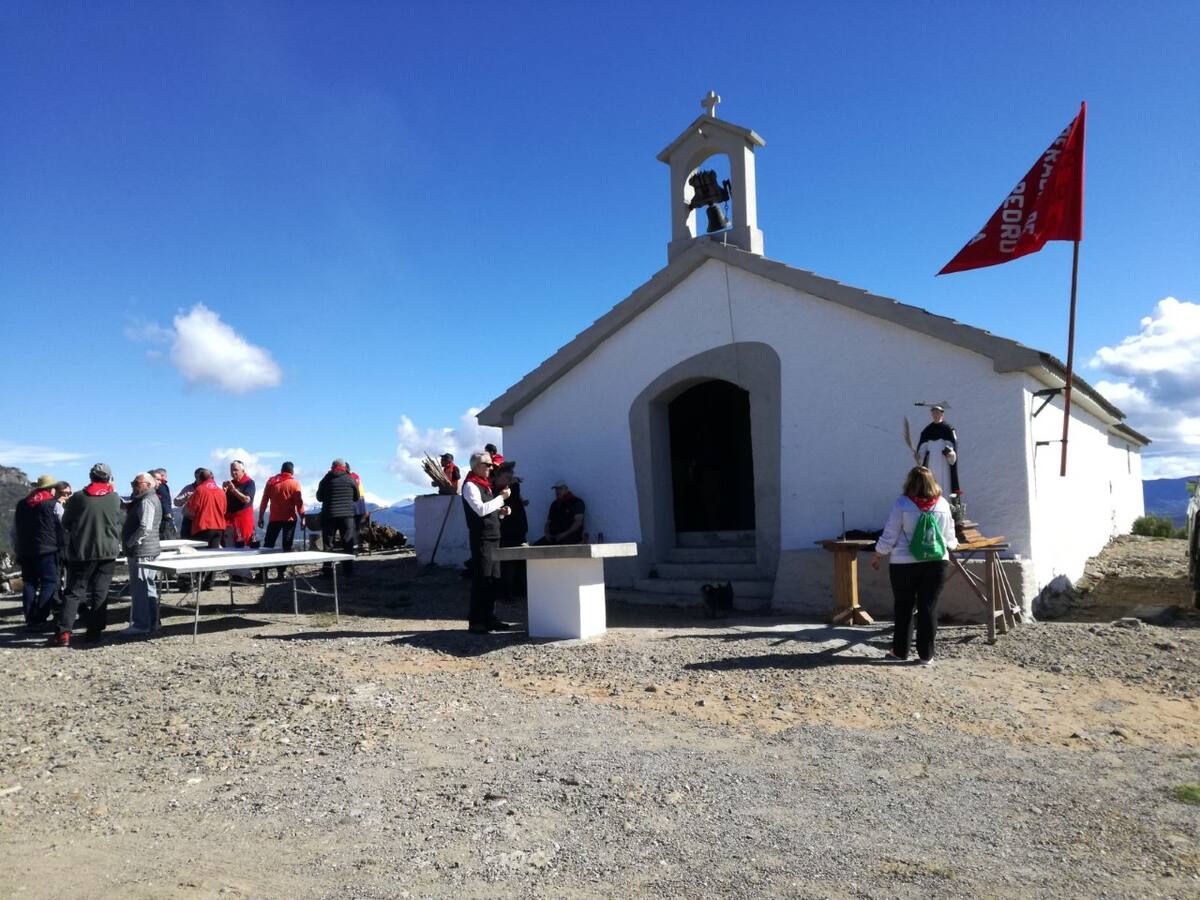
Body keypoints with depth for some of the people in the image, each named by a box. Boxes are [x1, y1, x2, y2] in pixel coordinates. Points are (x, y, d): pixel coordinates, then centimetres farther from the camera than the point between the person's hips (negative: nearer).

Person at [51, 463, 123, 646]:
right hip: (108, 551, 1)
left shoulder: (77, 497, -3)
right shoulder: (115, 498, -2)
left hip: (82, 551, -1)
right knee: (100, 592, 7)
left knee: (74, 591, 3)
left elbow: (66, 523, 9)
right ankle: (94, 631, 7)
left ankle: (64, 632, -7)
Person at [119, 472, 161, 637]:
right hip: (150, 551, 10)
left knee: (139, 589, -7)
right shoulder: (150, 499, 19)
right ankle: (150, 622, 19)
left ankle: (140, 625, -4)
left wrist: (130, 543, -13)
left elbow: (145, 527, -23)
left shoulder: (147, 501, -14)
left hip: (140, 551, -10)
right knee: (149, 588, 13)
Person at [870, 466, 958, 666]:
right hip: (936, 562, 2)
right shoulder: (942, 504, 1)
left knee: (904, 607, 11)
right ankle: (926, 655, 9)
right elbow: (949, 537, 9)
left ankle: (900, 651, 19)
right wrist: (952, 545, 33)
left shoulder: (902, 503, -8)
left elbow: (889, 536, -7)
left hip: (905, 563, -2)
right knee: (929, 608, 6)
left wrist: (877, 557, 6)